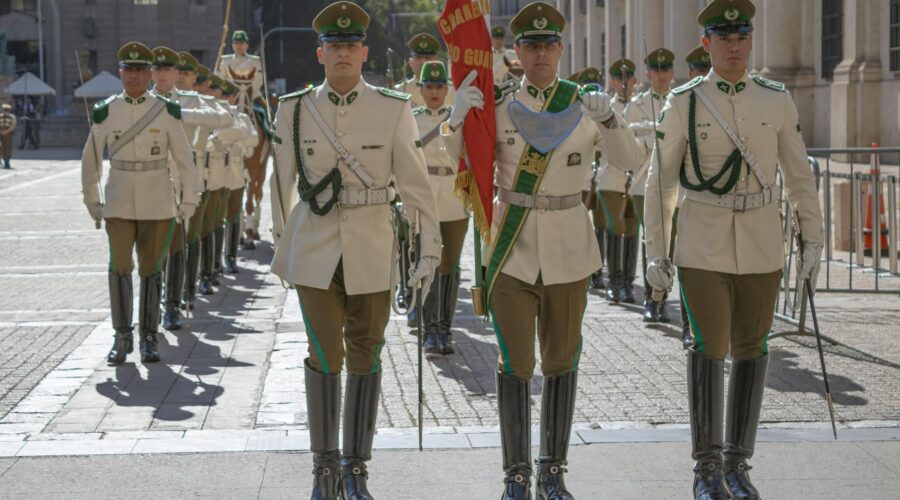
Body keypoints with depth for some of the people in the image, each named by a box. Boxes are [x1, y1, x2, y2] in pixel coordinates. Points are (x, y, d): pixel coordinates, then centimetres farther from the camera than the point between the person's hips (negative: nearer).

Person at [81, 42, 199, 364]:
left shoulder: (167, 112, -2)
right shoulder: (106, 112, 1)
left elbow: (183, 159, 2)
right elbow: (91, 159, 10)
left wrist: (188, 200, 0)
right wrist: (92, 201, 11)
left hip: (158, 204, -1)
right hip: (119, 204, 1)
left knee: (151, 269, 5)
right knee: (120, 267, -3)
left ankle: (149, 337, 14)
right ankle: (122, 337, 6)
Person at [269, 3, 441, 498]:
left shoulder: (394, 109, -4)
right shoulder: (295, 109, 0)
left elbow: (415, 183, -3)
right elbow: (281, 182, 10)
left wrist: (430, 250, -6)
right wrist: (281, 246, 14)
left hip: (372, 252, 0)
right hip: (314, 250, 0)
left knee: (365, 357, 6)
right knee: (325, 356, -5)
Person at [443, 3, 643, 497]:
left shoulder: (583, 105, 1)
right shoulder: (498, 109, 1)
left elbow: (629, 159, -8)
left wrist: (608, 117, -27)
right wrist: (457, 118, -18)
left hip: (567, 248, 1)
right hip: (512, 247, -1)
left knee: (561, 361, 8)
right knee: (515, 363, -2)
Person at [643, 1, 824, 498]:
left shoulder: (777, 100, 1)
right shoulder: (682, 103, -5)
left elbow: (799, 173, 7)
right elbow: (661, 180, 0)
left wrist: (813, 241, 3)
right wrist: (655, 252, -2)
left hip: (761, 243, 2)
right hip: (702, 243, -2)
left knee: (751, 350, 5)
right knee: (709, 347, -7)